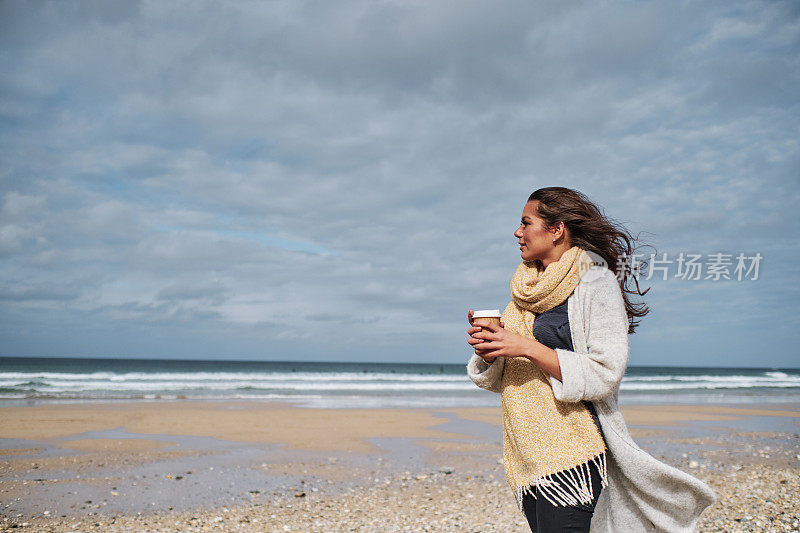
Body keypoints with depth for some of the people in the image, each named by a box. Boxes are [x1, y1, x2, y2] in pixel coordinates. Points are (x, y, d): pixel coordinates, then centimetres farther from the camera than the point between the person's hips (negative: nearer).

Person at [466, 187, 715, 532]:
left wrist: (526, 347, -19)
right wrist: (487, 351, -6)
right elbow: (500, 380, 16)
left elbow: (604, 375, -15)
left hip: (570, 454, -7)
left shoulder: (596, 283, -5)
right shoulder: (527, 291, 15)